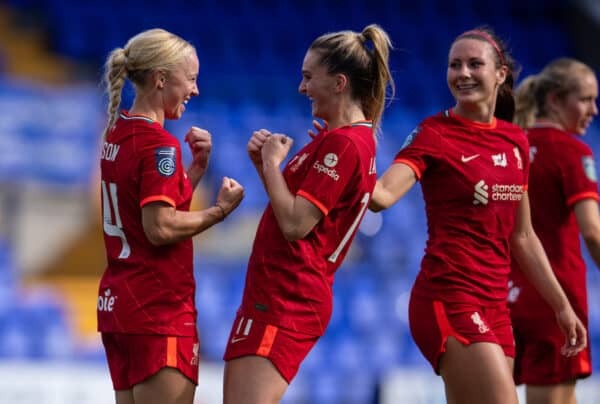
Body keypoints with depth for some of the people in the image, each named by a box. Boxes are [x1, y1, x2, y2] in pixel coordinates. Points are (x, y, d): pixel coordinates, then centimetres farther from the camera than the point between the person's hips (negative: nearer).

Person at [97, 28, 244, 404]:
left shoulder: (117, 134, 12)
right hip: (159, 308, -9)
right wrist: (219, 210, -10)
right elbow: (161, 228, -21)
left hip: (116, 302, 9)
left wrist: (197, 168, 9)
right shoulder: (159, 144, -14)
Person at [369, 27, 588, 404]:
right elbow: (383, 194, -23)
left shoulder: (516, 140, 13)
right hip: (449, 299, -7)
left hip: (494, 305, 7)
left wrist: (562, 305, 21)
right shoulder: (434, 134, -5)